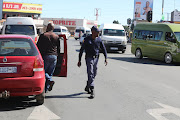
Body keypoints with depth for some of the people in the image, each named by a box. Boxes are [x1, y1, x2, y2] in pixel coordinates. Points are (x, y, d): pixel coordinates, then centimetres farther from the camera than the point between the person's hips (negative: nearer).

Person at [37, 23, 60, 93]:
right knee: (50, 72, 8)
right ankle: (46, 88, 9)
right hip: (54, 56, 4)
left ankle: (50, 80, -20)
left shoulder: (43, 35, -2)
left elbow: (38, 46, 0)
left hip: (45, 56, -4)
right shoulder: (56, 37, 10)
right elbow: (58, 48, 14)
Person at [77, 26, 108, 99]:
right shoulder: (87, 39, -8)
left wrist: (106, 58, -1)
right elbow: (81, 50, -4)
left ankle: (87, 87, 33)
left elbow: (103, 49, 9)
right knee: (90, 74, -12)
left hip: (96, 58, 5)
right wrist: (79, 60, -5)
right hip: (89, 58, -5)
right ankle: (92, 91, -15)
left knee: (94, 74, 13)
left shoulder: (99, 39, 3)